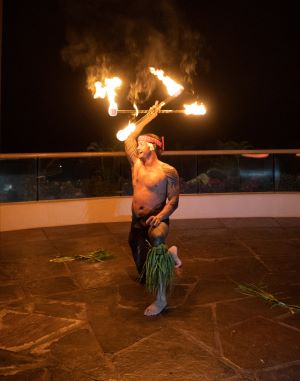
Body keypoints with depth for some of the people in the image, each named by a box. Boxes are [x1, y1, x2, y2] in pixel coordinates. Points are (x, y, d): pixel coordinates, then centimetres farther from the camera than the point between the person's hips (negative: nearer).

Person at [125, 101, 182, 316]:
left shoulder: (168, 171, -11)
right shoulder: (136, 164, 4)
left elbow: (174, 200, -12)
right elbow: (129, 138, 13)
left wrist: (160, 217, -29)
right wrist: (148, 117, 18)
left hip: (156, 220, -6)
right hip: (137, 221, 7)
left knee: (158, 241, -38)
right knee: (141, 263, 18)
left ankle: (161, 299, -29)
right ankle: (169, 254, 50)